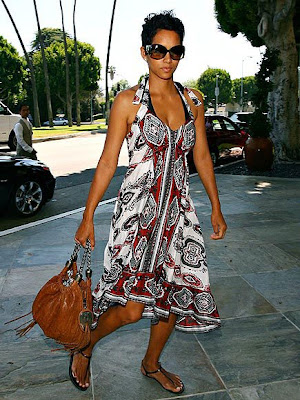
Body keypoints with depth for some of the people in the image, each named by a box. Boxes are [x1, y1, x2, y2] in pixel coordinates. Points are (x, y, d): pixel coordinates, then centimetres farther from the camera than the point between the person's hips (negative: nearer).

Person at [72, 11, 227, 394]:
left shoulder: (193, 100, 9)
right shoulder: (128, 101, -4)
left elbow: (201, 156, 14)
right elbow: (108, 162, -3)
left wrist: (216, 208, 15)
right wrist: (88, 217, -3)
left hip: (178, 209, 5)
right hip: (138, 208, -5)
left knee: (174, 293, 10)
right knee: (131, 308, -10)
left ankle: (152, 364, 37)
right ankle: (84, 349, 23)